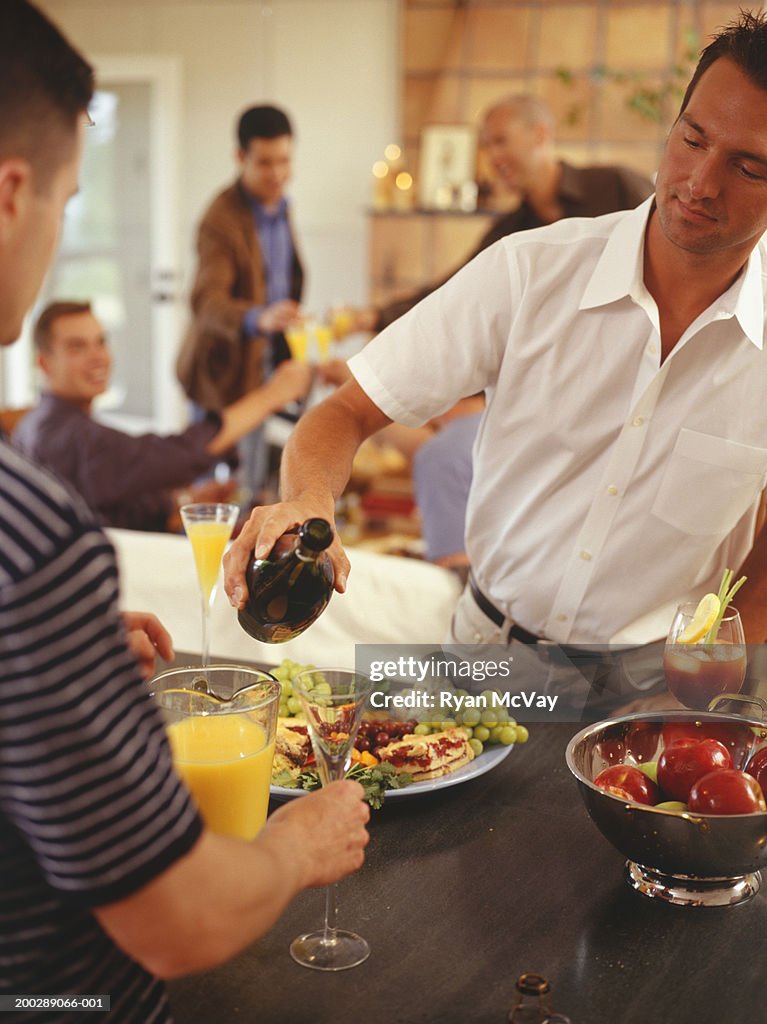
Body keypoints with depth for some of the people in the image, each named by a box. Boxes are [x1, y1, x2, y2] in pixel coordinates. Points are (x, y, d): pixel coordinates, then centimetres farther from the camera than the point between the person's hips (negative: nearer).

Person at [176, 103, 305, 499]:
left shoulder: (279, 206, 6)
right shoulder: (222, 219, -22)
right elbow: (206, 301, -37)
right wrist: (260, 318, -54)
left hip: (265, 366, 8)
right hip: (227, 370, -8)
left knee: (252, 487, 18)